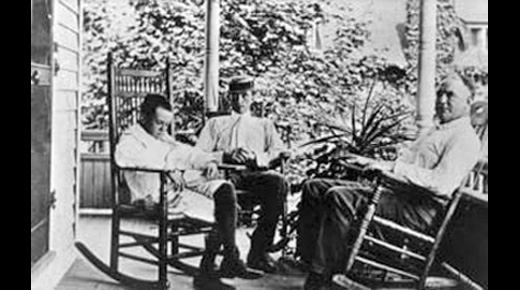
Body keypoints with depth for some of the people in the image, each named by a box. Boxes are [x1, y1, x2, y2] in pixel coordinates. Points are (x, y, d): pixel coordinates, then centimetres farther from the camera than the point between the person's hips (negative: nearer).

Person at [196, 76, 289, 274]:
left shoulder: (264, 125, 32)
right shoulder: (215, 124, 30)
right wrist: (226, 156, -7)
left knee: (279, 182, -35)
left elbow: (279, 152, 14)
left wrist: (256, 157, -8)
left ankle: (259, 250, -31)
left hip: (255, 174, 1)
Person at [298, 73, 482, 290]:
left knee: (339, 197, -31)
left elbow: (442, 183, -21)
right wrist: (368, 162, 17)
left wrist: (393, 167, -24)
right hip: (395, 192, 10)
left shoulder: (465, 138, -5)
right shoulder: (438, 132, 27)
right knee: (314, 188, 1)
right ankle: (309, 259, -2)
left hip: (420, 208, -10)